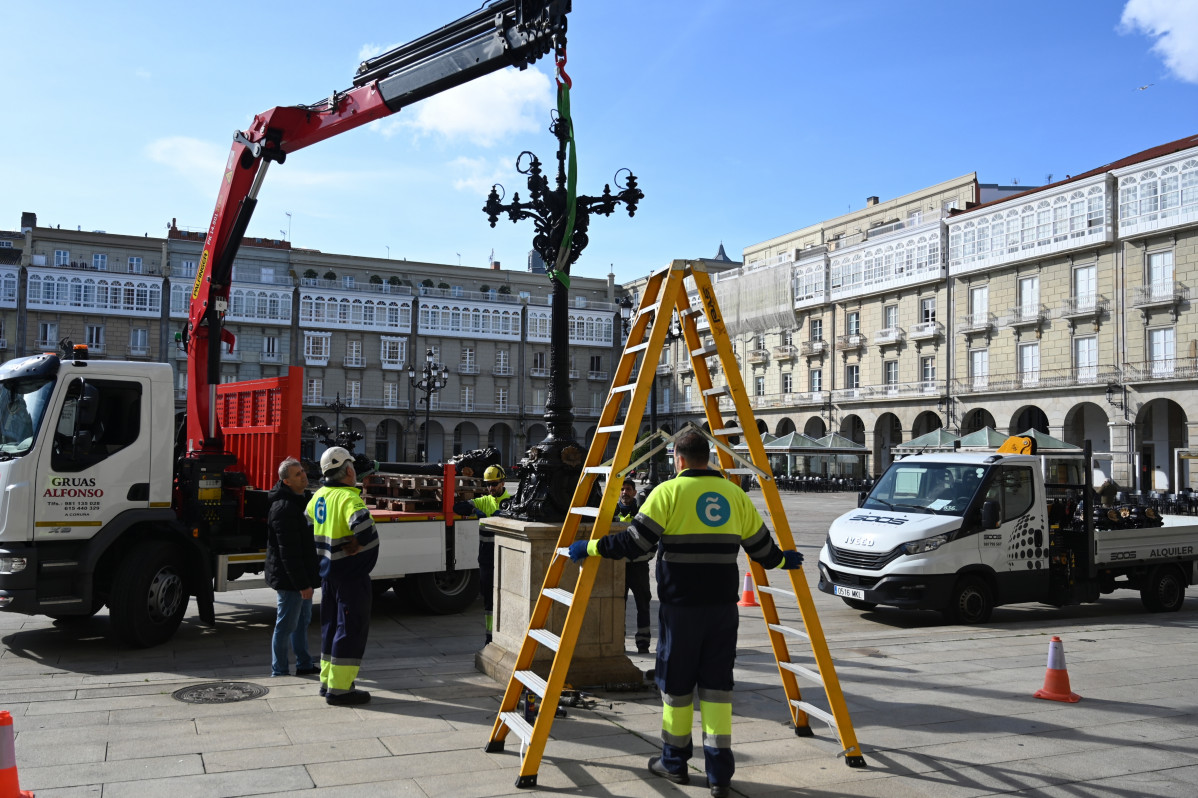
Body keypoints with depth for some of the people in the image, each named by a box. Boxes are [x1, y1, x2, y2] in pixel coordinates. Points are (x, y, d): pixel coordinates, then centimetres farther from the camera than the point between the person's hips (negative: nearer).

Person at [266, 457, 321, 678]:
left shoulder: (298, 501, 11)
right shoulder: (284, 508, -22)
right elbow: (289, 552, -26)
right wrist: (302, 583, -24)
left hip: (302, 577, 10)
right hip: (290, 579, -10)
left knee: (303, 621, 19)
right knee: (286, 625, 0)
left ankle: (304, 665, 30)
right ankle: (279, 671, 10)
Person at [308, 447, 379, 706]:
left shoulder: (318, 497, 7)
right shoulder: (348, 497, -20)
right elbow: (361, 522, -38)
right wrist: (358, 544, -21)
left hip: (328, 572, 9)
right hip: (351, 573, -9)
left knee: (331, 625, 18)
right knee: (351, 628, -2)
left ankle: (327, 680, 27)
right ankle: (339, 689, 1)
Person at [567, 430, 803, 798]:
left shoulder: (668, 492, -4)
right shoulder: (735, 495, 9)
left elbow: (634, 542, -9)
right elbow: (762, 549, 15)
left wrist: (590, 548, 2)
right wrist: (784, 560, 35)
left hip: (679, 605, -3)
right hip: (722, 605, 4)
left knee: (676, 683, 10)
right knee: (717, 685, 8)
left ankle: (674, 761, 23)